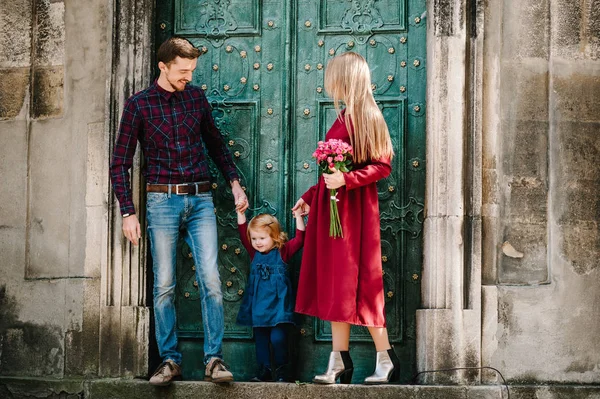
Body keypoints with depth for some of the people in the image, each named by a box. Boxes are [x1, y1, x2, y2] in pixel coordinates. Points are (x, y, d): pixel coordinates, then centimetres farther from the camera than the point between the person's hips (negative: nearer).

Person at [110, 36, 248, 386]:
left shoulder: (197, 98, 10)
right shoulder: (139, 105, 0)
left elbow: (216, 144, 23)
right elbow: (120, 163, 2)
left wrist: (235, 182, 12)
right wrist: (128, 213, -4)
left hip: (201, 200, 2)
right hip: (163, 200, -2)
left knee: (211, 281, -7)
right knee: (165, 285, 0)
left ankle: (214, 359, -3)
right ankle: (170, 360, 9)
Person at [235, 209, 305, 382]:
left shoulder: (282, 251, 0)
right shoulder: (254, 253, 9)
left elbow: (300, 239, -9)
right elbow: (243, 233, 5)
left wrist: (298, 218, -18)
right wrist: (240, 212, -3)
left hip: (278, 305, -5)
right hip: (258, 305, 5)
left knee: (278, 338, -10)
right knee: (260, 339, 8)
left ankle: (282, 371, 5)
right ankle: (264, 370, 15)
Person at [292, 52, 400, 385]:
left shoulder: (365, 117, -11)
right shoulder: (343, 118, 13)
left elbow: (382, 166, -15)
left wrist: (347, 179, -24)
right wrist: (310, 196, 23)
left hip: (354, 210, -9)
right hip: (332, 208, 9)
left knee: (356, 284, -5)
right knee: (335, 285, 7)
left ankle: (386, 360, 3)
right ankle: (339, 363, 11)